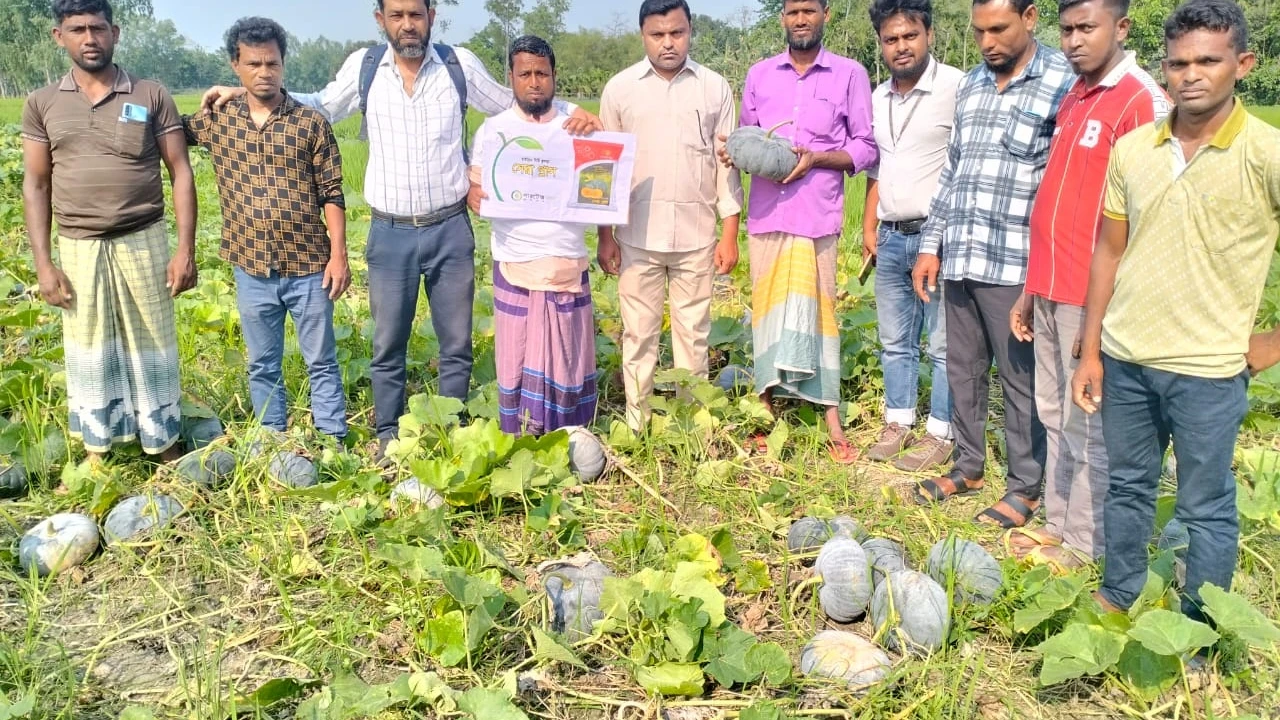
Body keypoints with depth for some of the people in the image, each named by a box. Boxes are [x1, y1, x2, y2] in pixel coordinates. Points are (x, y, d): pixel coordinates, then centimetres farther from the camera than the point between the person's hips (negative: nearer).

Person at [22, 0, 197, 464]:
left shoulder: (151, 96, 0)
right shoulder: (42, 104, 4)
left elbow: (181, 173, -1)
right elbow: (35, 186, 6)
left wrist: (186, 250, -8)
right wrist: (43, 264, -1)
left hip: (143, 243, -1)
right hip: (77, 249, 2)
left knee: (151, 348, 7)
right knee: (90, 354, 10)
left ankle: (166, 447, 21)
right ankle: (96, 454, 23)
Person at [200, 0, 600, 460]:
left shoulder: (460, 64, -3)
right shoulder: (363, 65, 0)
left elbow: (515, 105, 10)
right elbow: (321, 107, 15)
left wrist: (572, 110, -5)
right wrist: (247, 92, 7)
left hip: (450, 230, 0)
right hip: (391, 233, 1)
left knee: (456, 345, 10)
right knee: (388, 347, 11)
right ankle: (388, 436, 28)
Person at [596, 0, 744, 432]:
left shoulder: (715, 88, 2)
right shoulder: (620, 88, 2)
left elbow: (727, 163, 3)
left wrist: (730, 234, -1)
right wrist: (605, 234, 1)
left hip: (696, 236, 0)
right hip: (638, 235, 0)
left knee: (693, 332, 8)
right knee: (638, 333, 7)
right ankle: (636, 425, 18)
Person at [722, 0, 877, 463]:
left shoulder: (850, 74, 4)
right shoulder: (759, 74, 13)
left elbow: (866, 148, 3)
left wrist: (817, 157, -13)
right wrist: (735, 152, -5)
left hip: (816, 215, -3)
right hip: (765, 213, 3)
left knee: (814, 310, -3)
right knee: (767, 308, 4)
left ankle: (832, 420, 4)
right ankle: (766, 412, 12)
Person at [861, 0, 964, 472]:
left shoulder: (957, 87, -11)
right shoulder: (878, 98, 12)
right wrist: (868, 227, 15)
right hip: (890, 238, 7)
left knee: (945, 344, 3)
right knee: (895, 342, 14)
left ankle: (940, 434, 13)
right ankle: (898, 423, 26)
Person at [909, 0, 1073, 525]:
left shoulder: (1061, 83, -6)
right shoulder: (971, 84, 13)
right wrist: (932, 245, 14)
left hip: (1014, 264, -6)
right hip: (958, 258, 6)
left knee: (1021, 378, 4)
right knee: (963, 370, 16)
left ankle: (1025, 487, 19)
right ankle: (968, 467, 32)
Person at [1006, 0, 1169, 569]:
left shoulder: (1143, 102, -12)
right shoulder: (1073, 99, 14)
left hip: (1091, 297, -8)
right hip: (1050, 289, 8)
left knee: (1087, 425, 3)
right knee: (1054, 415, 15)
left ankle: (1083, 542, 17)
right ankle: (1057, 523, 28)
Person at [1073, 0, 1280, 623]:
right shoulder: (1132, 148, 2)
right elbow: (1109, 251, 7)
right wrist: (1090, 352, 6)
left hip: (1206, 369, -4)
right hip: (1124, 358, 4)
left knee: (1206, 507, 9)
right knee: (1126, 487, 19)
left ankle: (1198, 633, 27)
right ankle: (1118, 598, 37)